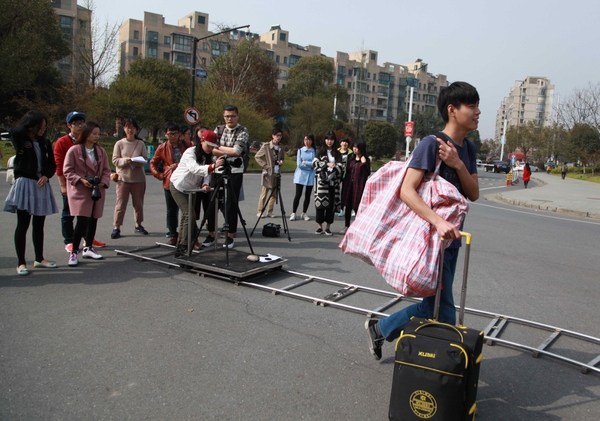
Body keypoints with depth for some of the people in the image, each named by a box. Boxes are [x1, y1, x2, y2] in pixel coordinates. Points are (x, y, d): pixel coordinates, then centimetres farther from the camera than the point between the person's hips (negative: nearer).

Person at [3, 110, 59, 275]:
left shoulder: (45, 143, 9)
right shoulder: (21, 140, -4)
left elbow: (52, 164, 12)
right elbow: (15, 131, -27)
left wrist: (46, 176, -7)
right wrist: (29, 122, -8)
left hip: (42, 186, 5)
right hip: (25, 184, -5)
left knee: (39, 225, 13)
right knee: (23, 225, -3)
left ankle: (39, 259, 23)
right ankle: (21, 263, 4)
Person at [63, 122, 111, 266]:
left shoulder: (101, 151, 7)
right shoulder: (74, 150, -7)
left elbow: (106, 170, 10)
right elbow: (67, 171, -5)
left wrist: (104, 182, -7)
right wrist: (81, 180, -18)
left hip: (97, 191, 5)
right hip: (80, 191, -5)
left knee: (93, 220, 11)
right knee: (82, 221, -11)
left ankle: (88, 248, 26)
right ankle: (74, 253, -1)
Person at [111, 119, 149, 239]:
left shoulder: (140, 143, 4)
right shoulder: (119, 143, 1)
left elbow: (145, 159, -1)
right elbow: (115, 160, -2)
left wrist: (136, 161, -20)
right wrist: (125, 160, -20)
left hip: (139, 178, 2)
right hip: (123, 177, -2)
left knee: (138, 203, 11)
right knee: (121, 203, -1)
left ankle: (138, 225, 27)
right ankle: (117, 227, 5)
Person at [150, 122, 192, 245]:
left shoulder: (187, 144, 0)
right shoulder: (162, 147, 3)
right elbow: (153, 163, 12)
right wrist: (158, 174, 0)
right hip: (170, 183, 1)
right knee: (171, 211, 7)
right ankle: (173, 236, 18)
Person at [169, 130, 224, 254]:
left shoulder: (207, 156, -1)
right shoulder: (190, 152, -23)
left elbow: (206, 173, -7)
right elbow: (194, 168, -43)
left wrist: (205, 185, -29)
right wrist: (213, 166, -57)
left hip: (191, 188, 8)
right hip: (178, 186, -8)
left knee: (186, 215, 11)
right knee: (189, 215, -17)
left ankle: (181, 244, 22)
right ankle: (183, 245, -14)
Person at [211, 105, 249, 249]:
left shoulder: (242, 131, -1)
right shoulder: (218, 130, 10)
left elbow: (237, 151, -15)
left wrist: (219, 147, -6)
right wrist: (230, 152, -11)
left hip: (235, 172, -4)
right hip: (218, 171, 4)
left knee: (232, 204, -1)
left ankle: (230, 236, 8)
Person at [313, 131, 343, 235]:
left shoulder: (337, 153, 13)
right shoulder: (320, 152, 10)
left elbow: (341, 167, 3)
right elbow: (315, 163, -3)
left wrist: (334, 167, -16)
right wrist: (327, 164, -13)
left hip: (333, 182, 1)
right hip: (322, 181, -1)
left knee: (331, 204, 0)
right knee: (321, 203, -5)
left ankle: (328, 227, 8)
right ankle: (320, 226, 5)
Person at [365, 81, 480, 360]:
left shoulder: (468, 149, 9)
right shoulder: (431, 144, -17)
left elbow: (474, 194, 3)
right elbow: (407, 190, -26)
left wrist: (458, 165, -14)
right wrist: (438, 222, -36)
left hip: (451, 238, 9)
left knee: (434, 306, 16)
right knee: (444, 314, -2)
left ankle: (380, 330, 32)